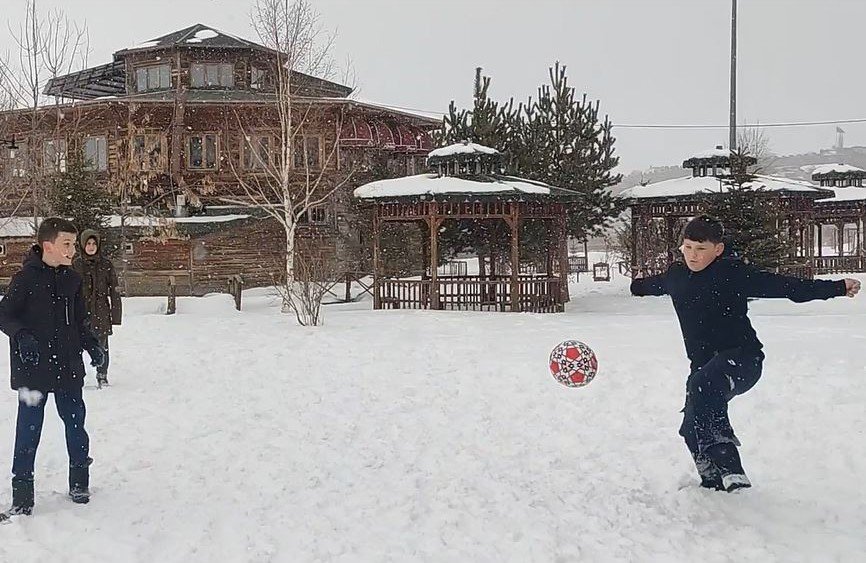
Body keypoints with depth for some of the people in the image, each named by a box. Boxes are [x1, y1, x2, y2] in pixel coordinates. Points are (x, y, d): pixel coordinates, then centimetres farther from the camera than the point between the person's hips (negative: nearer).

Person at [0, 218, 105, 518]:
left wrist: (91, 344, 2)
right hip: (33, 369, -5)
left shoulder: (72, 278, 6)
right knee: (29, 429, 1)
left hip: (68, 367, 5)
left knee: (76, 423, 13)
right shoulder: (25, 278, -11)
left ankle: (79, 482, 29)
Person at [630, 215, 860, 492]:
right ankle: (714, 483, 35)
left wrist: (837, 288, -19)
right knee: (692, 429, 11)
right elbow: (655, 284, 35)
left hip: (741, 357, -8)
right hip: (704, 365, 8)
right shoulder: (676, 275, 9)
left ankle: (730, 471, -44)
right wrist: (637, 285, 56)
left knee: (701, 387, -38)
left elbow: (783, 285, -13)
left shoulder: (734, 273, -9)